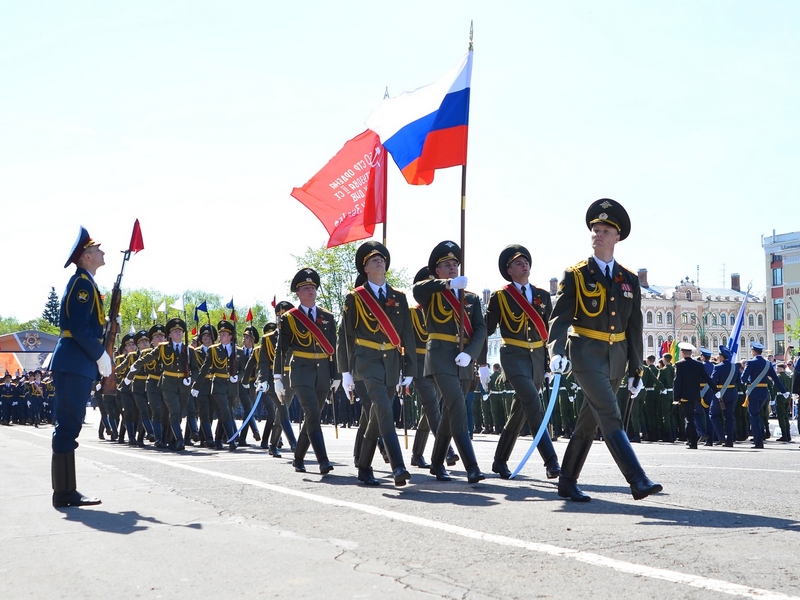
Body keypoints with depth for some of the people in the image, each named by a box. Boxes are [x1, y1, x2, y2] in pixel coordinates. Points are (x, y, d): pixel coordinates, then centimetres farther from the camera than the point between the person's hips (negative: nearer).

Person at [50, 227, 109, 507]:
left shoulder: (83, 282, 21)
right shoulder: (82, 282, -11)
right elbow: (79, 327, -20)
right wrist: (101, 355, -14)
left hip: (76, 364, 10)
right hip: (75, 364, -10)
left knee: (69, 425, 10)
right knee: (68, 425, -9)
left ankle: (66, 490, 14)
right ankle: (64, 492, -8)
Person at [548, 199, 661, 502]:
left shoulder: (629, 280, 10)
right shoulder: (575, 275, -1)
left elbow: (634, 328, 12)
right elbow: (560, 317, -9)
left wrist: (635, 369, 10)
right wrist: (557, 351, -26)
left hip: (616, 358, 5)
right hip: (587, 355, -5)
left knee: (589, 422, 10)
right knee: (610, 418, -15)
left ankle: (567, 482, 19)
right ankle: (638, 480, -19)